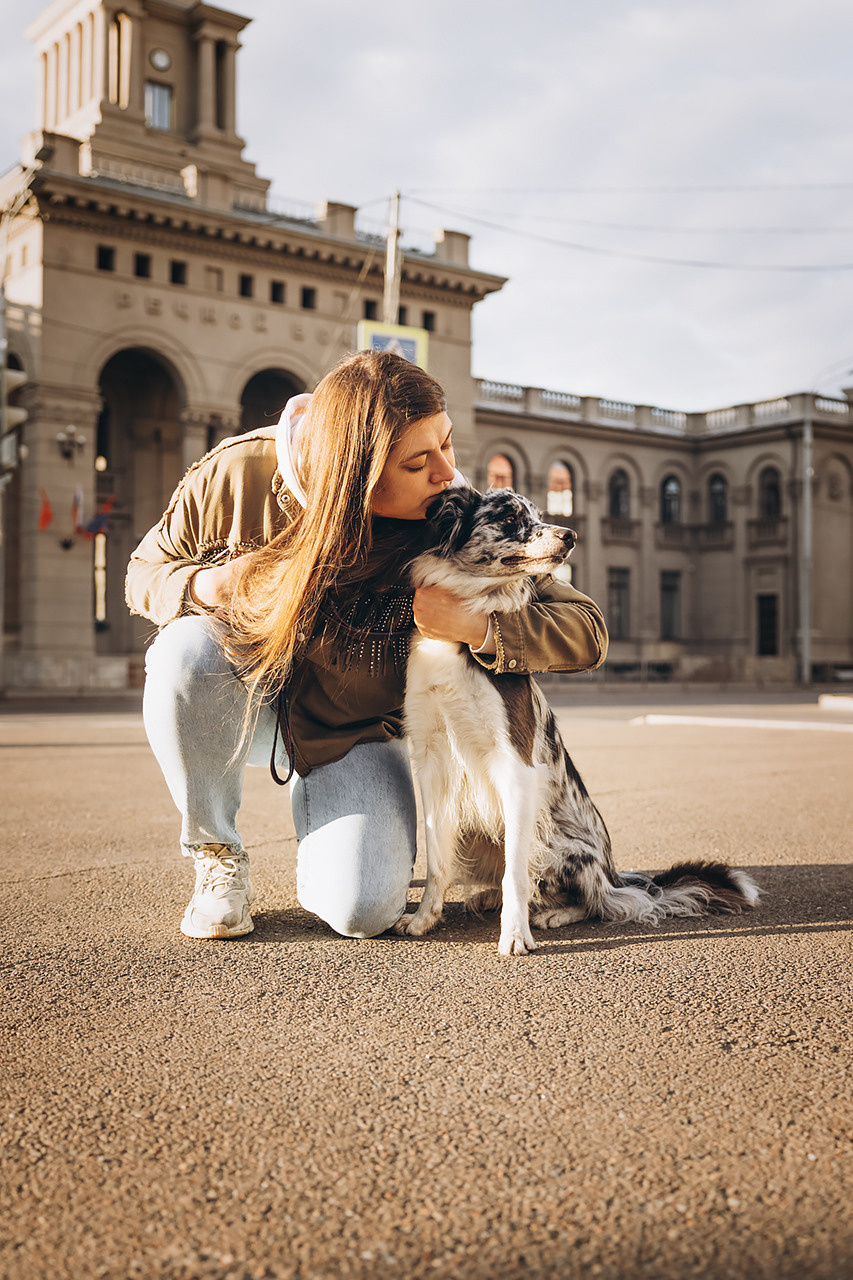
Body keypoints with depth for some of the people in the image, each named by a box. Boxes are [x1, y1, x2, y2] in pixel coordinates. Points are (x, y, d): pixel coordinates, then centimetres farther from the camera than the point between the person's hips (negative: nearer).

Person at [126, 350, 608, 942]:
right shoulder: (239, 473, -22)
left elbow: (586, 631, -19)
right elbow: (144, 572, -5)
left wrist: (481, 629, -38)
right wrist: (209, 585, -29)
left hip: (356, 733, 0)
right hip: (245, 698, 1)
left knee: (363, 910, -22)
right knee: (187, 649, -35)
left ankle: (317, 808, 17)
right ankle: (216, 852, -8)